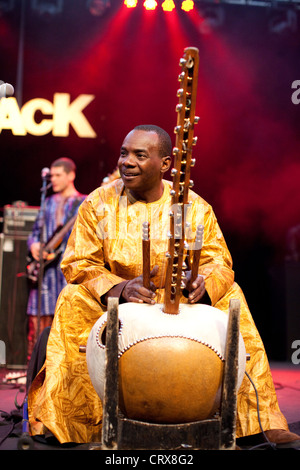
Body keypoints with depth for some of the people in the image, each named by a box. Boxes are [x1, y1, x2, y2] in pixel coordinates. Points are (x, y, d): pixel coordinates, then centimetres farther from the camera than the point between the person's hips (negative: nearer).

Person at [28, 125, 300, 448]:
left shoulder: (194, 207, -3)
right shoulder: (99, 203, -5)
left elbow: (220, 263, -4)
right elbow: (78, 264, -8)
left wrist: (204, 283, -30)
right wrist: (120, 288, -27)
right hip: (112, 305, -1)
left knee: (232, 299, -20)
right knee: (73, 302, -28)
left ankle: (257, 422, -13)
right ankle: (63, 422, -20)